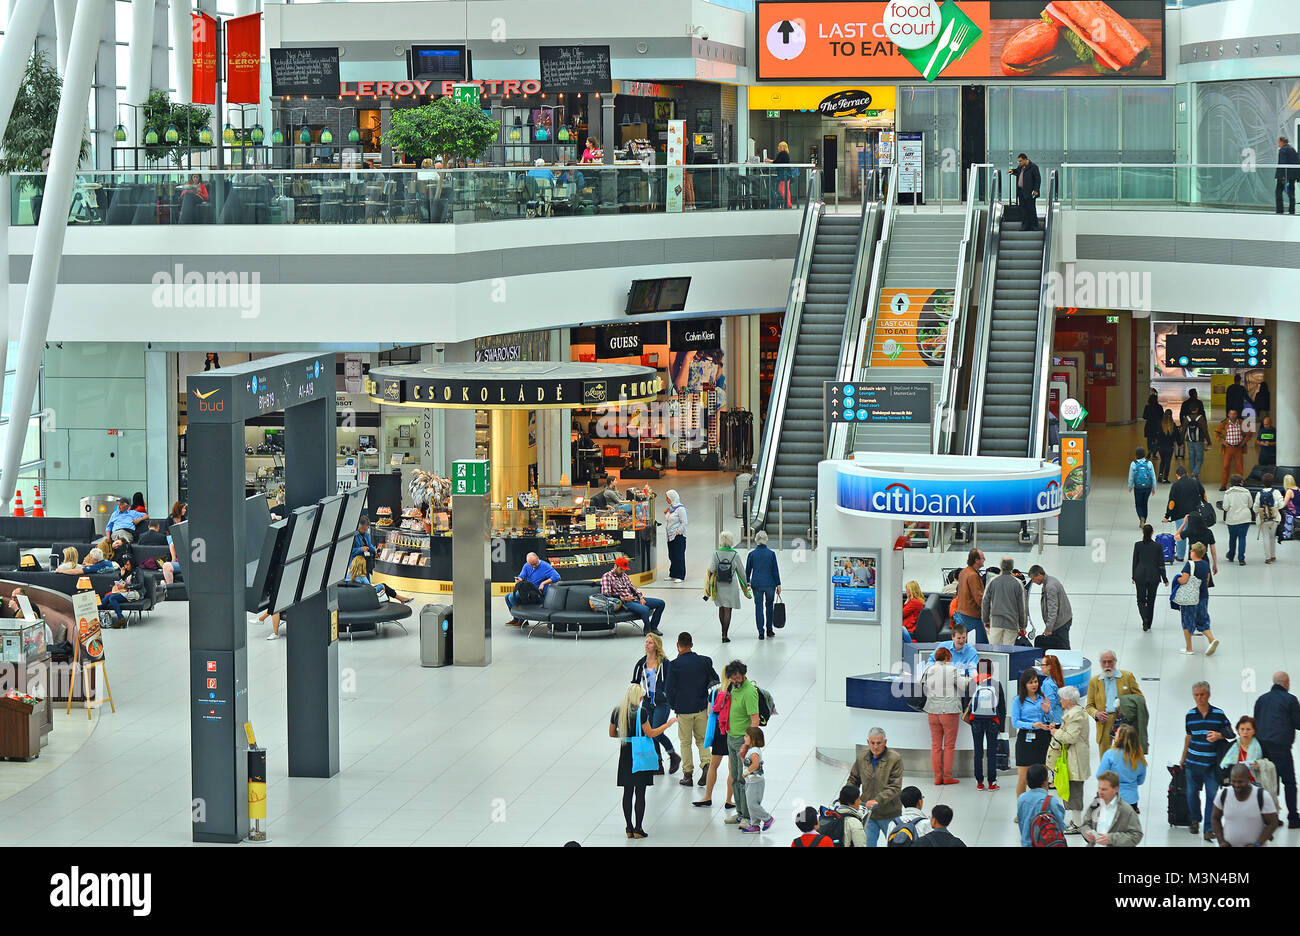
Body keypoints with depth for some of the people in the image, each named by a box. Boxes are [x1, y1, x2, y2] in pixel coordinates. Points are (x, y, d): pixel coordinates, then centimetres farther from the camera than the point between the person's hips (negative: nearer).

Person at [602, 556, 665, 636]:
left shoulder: (624, 575, 21)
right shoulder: (607, 577, -4)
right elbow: (606, 595, -13)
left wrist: (641, 597, 3)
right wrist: (623, 598, -17)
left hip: (634, 599, 8)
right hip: (623, 603, -8)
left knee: (661, 603, 0)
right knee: (645, 609, -35)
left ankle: (653, 627, 6)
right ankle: (647, 629, -10)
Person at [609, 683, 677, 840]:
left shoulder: (617, 711, 2)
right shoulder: (640, 711, -14)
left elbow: (612, 734, 11)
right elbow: (650, 733, -12)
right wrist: (668, 724, -3)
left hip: (625, 752, 5)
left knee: (627, 792, 10)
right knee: (640, 793, 1)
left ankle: (629, 828, 11)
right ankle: (638, 829, 1)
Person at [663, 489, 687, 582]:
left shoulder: (680, 509, -12)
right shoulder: (670, 508, 13)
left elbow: (683, 523, -13)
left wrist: (678, 532, -18)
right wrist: (665, 513, 8)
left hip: (678, 536, -8)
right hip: (670, 536, 8)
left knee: (678, 556, -6)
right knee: (671, 556, 11)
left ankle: (680, 576, -3)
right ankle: (673, 575, 17)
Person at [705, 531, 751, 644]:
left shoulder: (716, 554, -9)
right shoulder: (735, 555, -10)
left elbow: (711, 571, -10)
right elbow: (741, 572, -1)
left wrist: (708, 587, -2)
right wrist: (745, 584, 14)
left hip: (719, 585, 2)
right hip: (731, 586, -2)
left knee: (721, 608, 19)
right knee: (728, 610, 2)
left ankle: (724, 632, 32)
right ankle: (725, 635, -1)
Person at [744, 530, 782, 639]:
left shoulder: (752, 554, -3)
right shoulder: (771, 553, -4)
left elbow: (748, 571, 4)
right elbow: (775, 570, -3)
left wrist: (747, 584, 17)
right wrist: (778, 585, 3)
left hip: (756, 584, 0)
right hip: (770, 584, 0)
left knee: (758, 607, 4)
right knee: (769, 606, 17)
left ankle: (761, 632, -1)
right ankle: (769, 630, 21)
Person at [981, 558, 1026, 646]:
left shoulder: (992, 581, 1)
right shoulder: (1017, 583, -1)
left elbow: (985, 602, 7)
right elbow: (1023, 605, 3)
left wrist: (985, 620, 17)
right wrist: (1022, 625, 12)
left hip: (995, 622, 0)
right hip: (1012, 623, 0)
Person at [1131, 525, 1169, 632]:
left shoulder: (1138, 545, -6)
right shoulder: (1158, 546, -7)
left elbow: (1135, 562, 1)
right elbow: (1161, 564, -4)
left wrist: (1133, 577, 12)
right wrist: (1165, 579, 4)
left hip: (1140, 576, -1)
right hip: (1154, 577, 1)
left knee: (1141, 600, 7)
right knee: (1151, 601, 14)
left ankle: (1144, 618, -18)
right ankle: (1148, 624, 18)